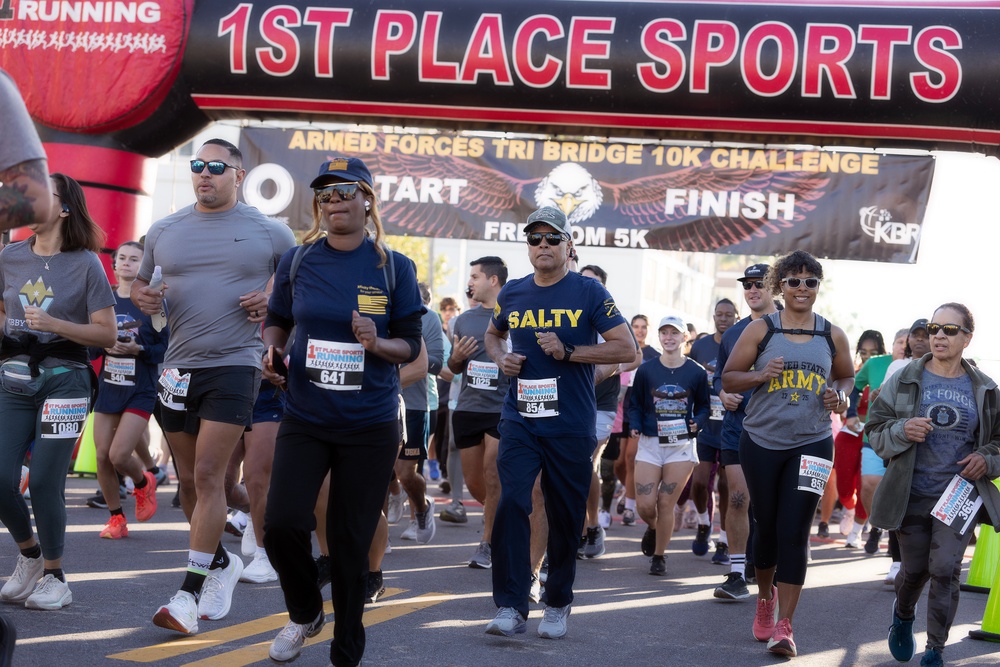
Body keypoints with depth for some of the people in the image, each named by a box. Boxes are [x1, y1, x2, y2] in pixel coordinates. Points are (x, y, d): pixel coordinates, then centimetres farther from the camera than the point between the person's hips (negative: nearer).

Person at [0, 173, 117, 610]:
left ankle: (54, 576, 13)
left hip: (64, 379, -4)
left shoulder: (85, 263, -4)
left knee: (43, 482, -7)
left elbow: (107, 334, -6)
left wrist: (54, 324, -17)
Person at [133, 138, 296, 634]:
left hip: (234, 366, -5)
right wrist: (143, 296, -2)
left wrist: (275, 300, -9)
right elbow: (139, 282, 22)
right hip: (178, 367, 5)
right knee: (189, 479, 11)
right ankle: (221, 563, 32)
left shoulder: (271, 234, 1)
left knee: (208, 475, -13)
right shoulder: (164, 231, 10)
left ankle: (190, 592, -10)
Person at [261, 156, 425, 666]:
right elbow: (276, 320, 15)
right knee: (282, 524, -14)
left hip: (370, 425, -1)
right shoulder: (298, 260, 2)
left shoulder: (393, 267, -1)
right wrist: (272, 349, -6)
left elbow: (411, 346, 1)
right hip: (305, 419, 1)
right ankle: (305, 613, 18)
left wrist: (377, 343, -19)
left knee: (350, 542, 3)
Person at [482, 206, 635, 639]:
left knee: (565, 518, 7)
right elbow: (493, 334, 29)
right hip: (520, 420, 2)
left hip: (571, 425, -2)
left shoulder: (588, 293, -3)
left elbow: (627, 348, -7)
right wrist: (500, 358, 5)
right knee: (511, 504, -14)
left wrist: (568, 351, -16)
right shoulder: (512, 293, 8)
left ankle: (558, 604, 24)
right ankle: (511, 608, -12)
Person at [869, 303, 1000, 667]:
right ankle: (902, 616, 44)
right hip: (911, 496, 0)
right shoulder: (904, 380, -1)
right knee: (915, 569, 10)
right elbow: (874, 430, 1)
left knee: (945, 569, -9)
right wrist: (901, 431, -20)